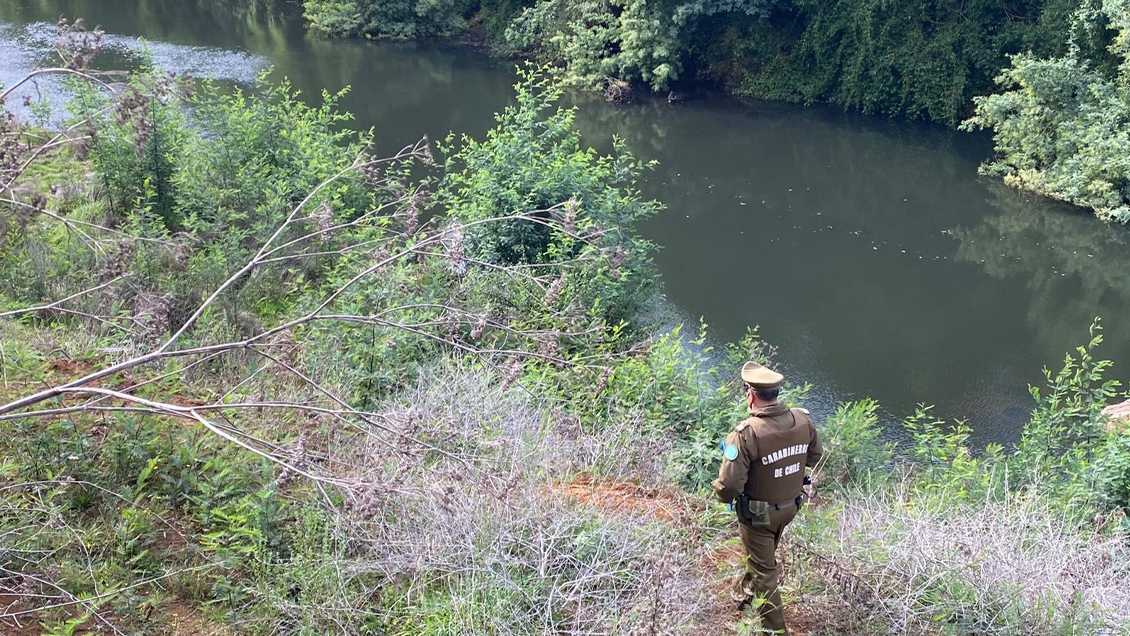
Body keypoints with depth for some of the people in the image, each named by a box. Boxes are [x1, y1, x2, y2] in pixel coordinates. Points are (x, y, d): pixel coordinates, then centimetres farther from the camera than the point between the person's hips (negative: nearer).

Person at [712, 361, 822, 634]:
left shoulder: (746, 433, -33)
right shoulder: (803, 421, -14)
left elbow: (729, 486, -31)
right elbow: (814, 458, 5)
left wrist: (721, 493, -9)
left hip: (758, 514, -6)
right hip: (790, 507, 6)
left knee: (764, 570, 13)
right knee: (763, 555, 31)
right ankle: (745, 594, 54)